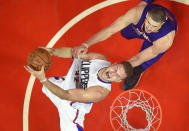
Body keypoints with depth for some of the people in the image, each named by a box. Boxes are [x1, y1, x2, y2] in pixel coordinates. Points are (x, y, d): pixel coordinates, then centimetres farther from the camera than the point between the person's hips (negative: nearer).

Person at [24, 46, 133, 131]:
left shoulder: (100, 92, -42)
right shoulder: (99, 58, -28)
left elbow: (66, 95, -42)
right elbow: (71, 52, -18)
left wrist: (43, 79, -49)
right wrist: (52, 51, -38)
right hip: (66, 82, 6)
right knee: (46, 87, 29)